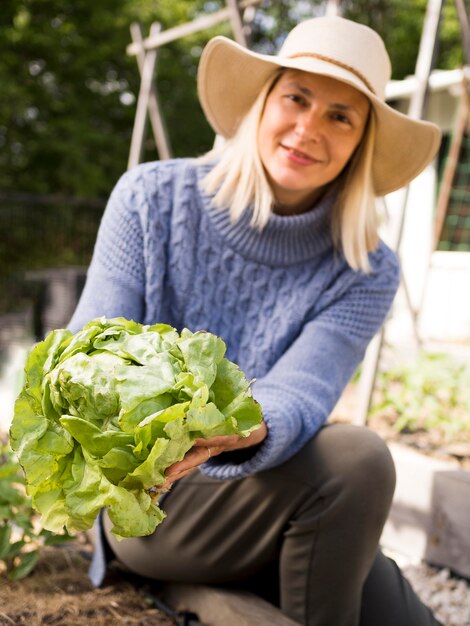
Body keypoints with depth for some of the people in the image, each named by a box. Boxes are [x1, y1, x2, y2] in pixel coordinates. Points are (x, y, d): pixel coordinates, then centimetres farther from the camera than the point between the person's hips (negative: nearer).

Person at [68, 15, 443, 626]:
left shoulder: (366, 273, -7)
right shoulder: (151, 198, -9)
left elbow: (297, 396, -22)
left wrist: (240, 431, -45)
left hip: (276, 502, 3)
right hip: (140, 504, -3)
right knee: (355, 458, -27)